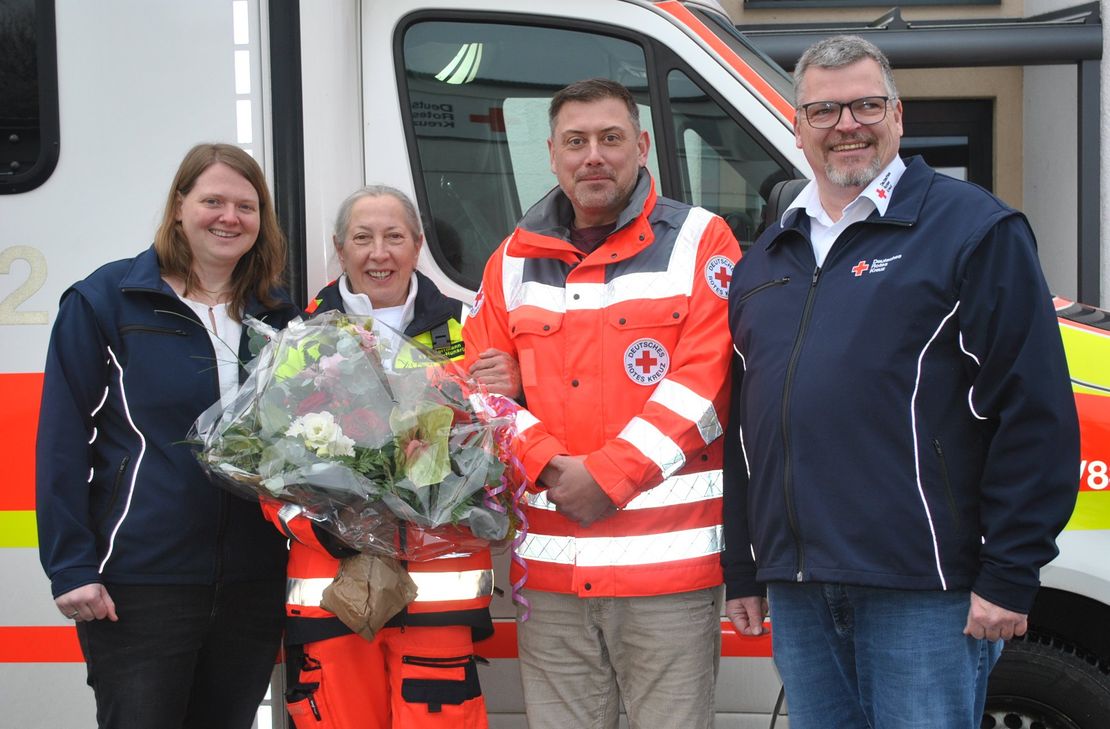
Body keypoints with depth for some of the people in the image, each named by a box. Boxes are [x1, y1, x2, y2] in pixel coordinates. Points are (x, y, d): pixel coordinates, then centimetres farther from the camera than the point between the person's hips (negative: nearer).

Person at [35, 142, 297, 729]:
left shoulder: (275, 315, 11)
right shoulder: (105, 300, -3)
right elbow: (62, 443, -6)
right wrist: (70, 568, -12)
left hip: (254, 586, 5)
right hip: (140, 586, -4)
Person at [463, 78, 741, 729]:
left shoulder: (700, 243, 2)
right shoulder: (515, 260, 14)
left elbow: (703, 382, -8)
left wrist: (606, 476, -12)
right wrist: (550, 468, -6)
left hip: (671, 557, -3)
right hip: (551, 566, 4)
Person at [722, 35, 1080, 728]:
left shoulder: (973, 227, -3)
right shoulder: (767, 258, 17)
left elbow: (1035, 414, -9)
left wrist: (1009, 577, -13)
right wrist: (742, 573, 17)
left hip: (924, 592, -6)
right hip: (797, 591, 6)